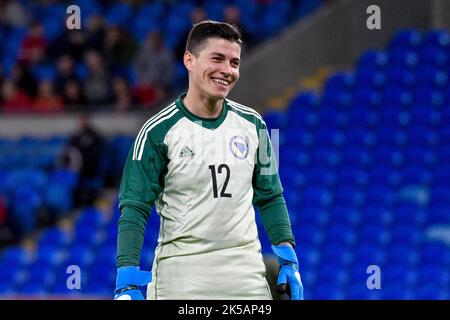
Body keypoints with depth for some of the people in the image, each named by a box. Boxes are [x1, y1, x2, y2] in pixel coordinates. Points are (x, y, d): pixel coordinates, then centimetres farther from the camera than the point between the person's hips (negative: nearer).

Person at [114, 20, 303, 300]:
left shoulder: (252, 125, 8)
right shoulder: (158, 131, -5)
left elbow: (270, 197, 17)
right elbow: (135, 208, -7)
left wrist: (287, 259, 7)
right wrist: (128, 280, -16)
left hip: (245, 268, 4)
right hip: (180, 272, -4)